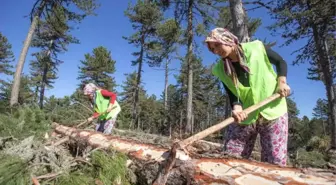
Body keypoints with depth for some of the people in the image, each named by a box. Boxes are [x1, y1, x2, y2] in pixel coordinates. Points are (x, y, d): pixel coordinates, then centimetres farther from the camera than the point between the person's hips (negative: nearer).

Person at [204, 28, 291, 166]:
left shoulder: (256, 48, -5)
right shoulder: (221, 69, -1)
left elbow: (280, 62, 9)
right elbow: (232, 94, -6)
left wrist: (282, 82, -7)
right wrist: (236, 107, -27)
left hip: (272, 111, -1)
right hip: (244, 117, 2)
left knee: (276, 162, -2)